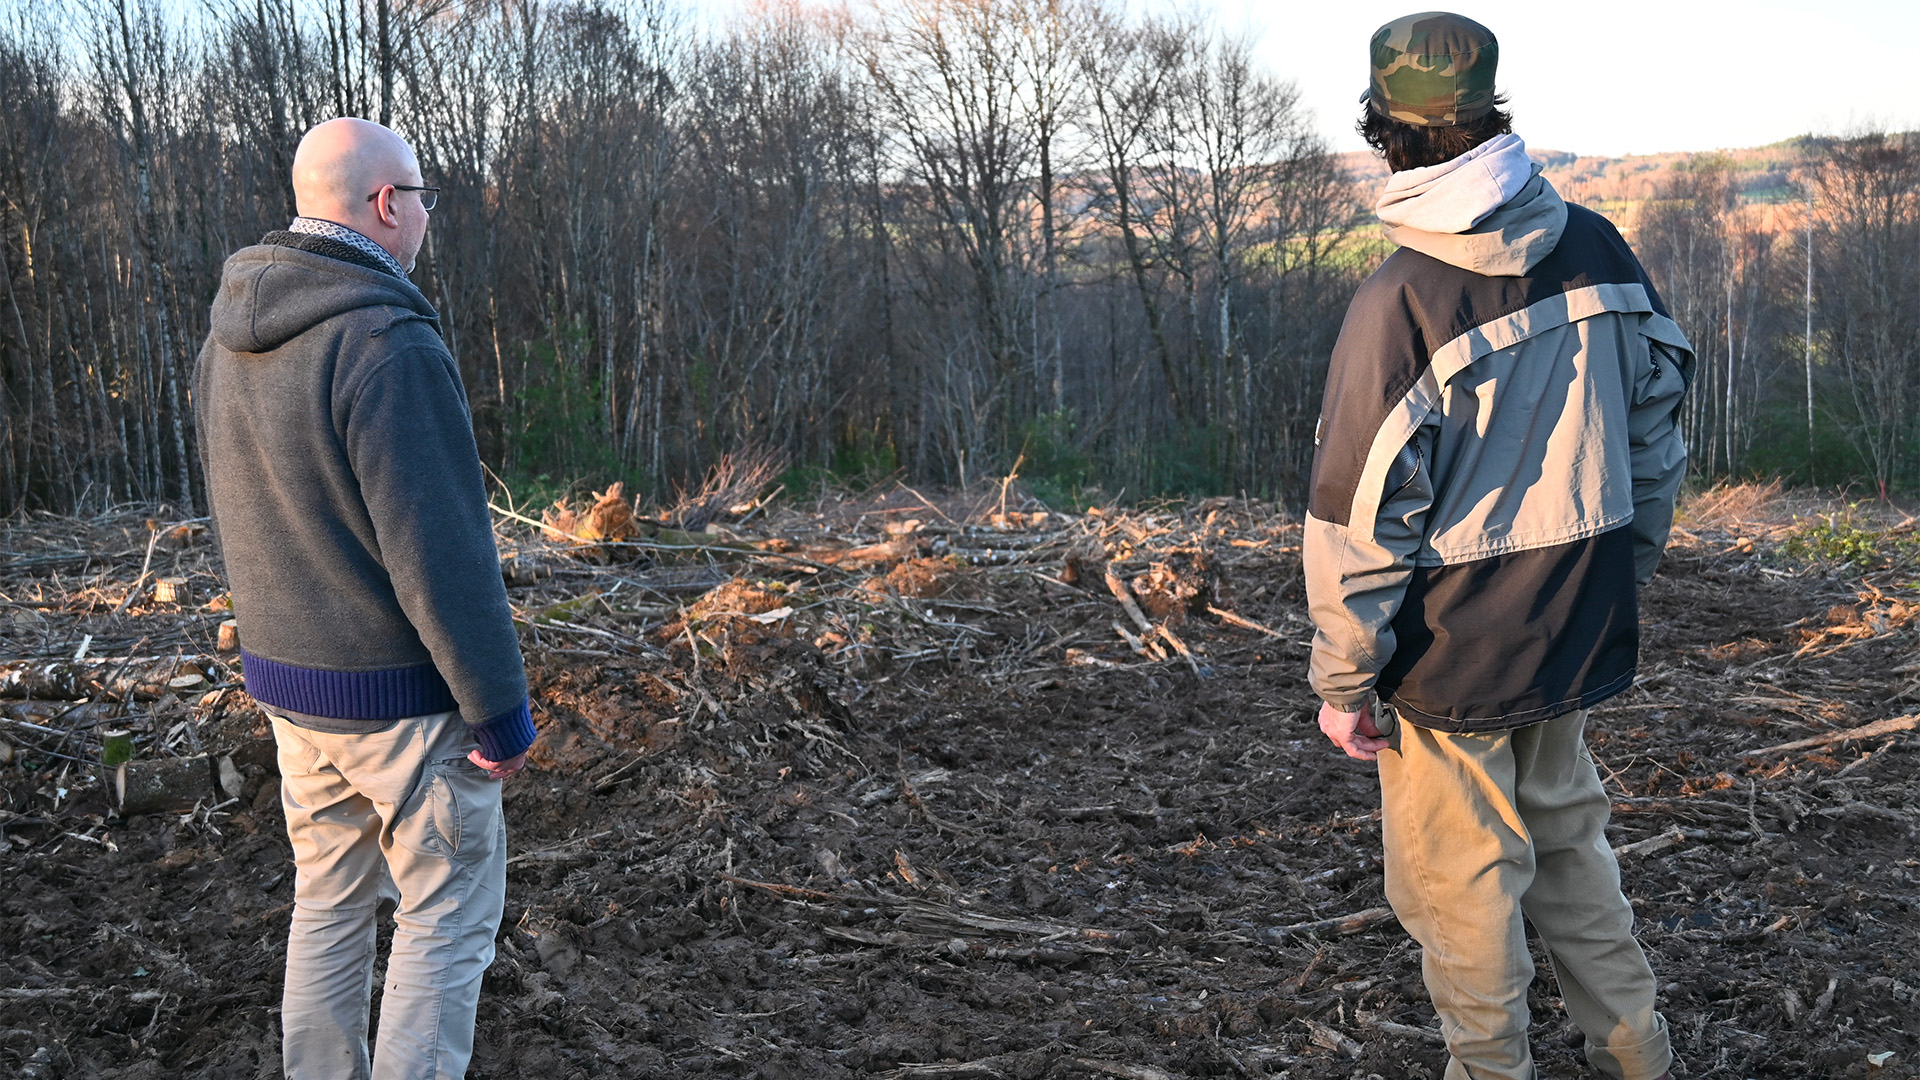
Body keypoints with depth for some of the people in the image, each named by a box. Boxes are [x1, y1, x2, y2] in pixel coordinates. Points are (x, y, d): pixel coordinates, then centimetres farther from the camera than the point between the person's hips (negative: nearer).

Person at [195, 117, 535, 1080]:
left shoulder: (229, 340, 5)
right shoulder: (388, 346, -23)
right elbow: (440, 554, -24)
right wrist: (502, 709, -16)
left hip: (285, 677, 8)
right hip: (403, 694, -8)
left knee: (328, 903, 20)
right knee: (448, 919, 6)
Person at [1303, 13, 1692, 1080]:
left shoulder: (1401, 301, -20)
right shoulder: (1600, 249, -1)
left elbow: (1361, 512, -18)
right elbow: (1657, 426, 10)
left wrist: (1343, 683, -8)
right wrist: (1623, 571, 22)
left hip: (1452, 651, -6)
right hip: (1578, 630, 6)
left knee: (1460, 876, 10)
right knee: (1569, 835, 24)